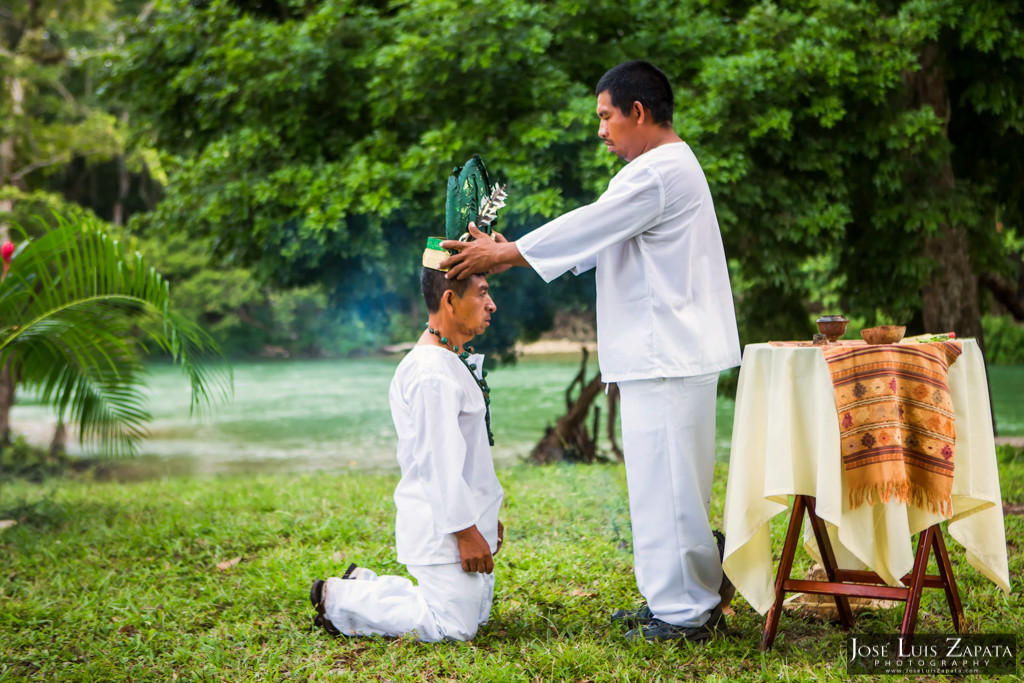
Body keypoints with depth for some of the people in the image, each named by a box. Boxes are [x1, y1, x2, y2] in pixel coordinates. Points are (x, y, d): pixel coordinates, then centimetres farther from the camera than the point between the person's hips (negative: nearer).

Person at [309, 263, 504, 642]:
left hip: (467, 516, 11)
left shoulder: (453, 362, 14)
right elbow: (440, 462, -23)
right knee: (452, 628, -10)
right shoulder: (433, 373, -21)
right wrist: (465, 530, -21)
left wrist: (484, 516, 21)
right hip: (441, 526, -11)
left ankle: (365, 586, 21)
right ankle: (338, 598, 1)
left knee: (476, 613, 16)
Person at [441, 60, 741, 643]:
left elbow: (588, 225, -14)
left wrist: (504, 254, -6)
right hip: (666, 354, 11)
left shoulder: (658, 173, -15)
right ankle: (674, 600, 23)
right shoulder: (669, 168, 21)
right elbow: (597, 239, 20)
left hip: (668, 358, -11)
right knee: (668, 484, 15)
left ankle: (688, 611, 1)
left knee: (667, 484, -6)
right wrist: (510, 254, 14)